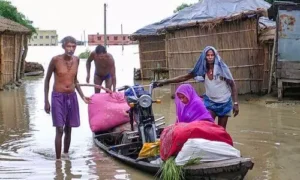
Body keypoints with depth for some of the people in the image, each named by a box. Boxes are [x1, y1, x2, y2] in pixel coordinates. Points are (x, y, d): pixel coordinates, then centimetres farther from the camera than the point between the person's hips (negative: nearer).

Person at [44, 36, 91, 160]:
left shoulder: (76, 60, 2)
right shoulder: (56, 60, -12)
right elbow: (47, 80, -4)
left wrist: (83, 96, 7)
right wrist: (46, 101, -6)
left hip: (72, 97, 5)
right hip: (58, 97, -5)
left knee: (68, 129, 12)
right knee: (59, 130, -8)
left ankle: (66, 155, 26)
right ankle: (58, 159, 0)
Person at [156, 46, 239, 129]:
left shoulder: (222, 68, -13)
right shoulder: (202, 69, -6)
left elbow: (232, 85, -8)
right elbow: (185, 77, -5)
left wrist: (235, 103, -14)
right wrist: (166, 81, -10)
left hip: (224, 103, -1)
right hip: (210, 101, 1)